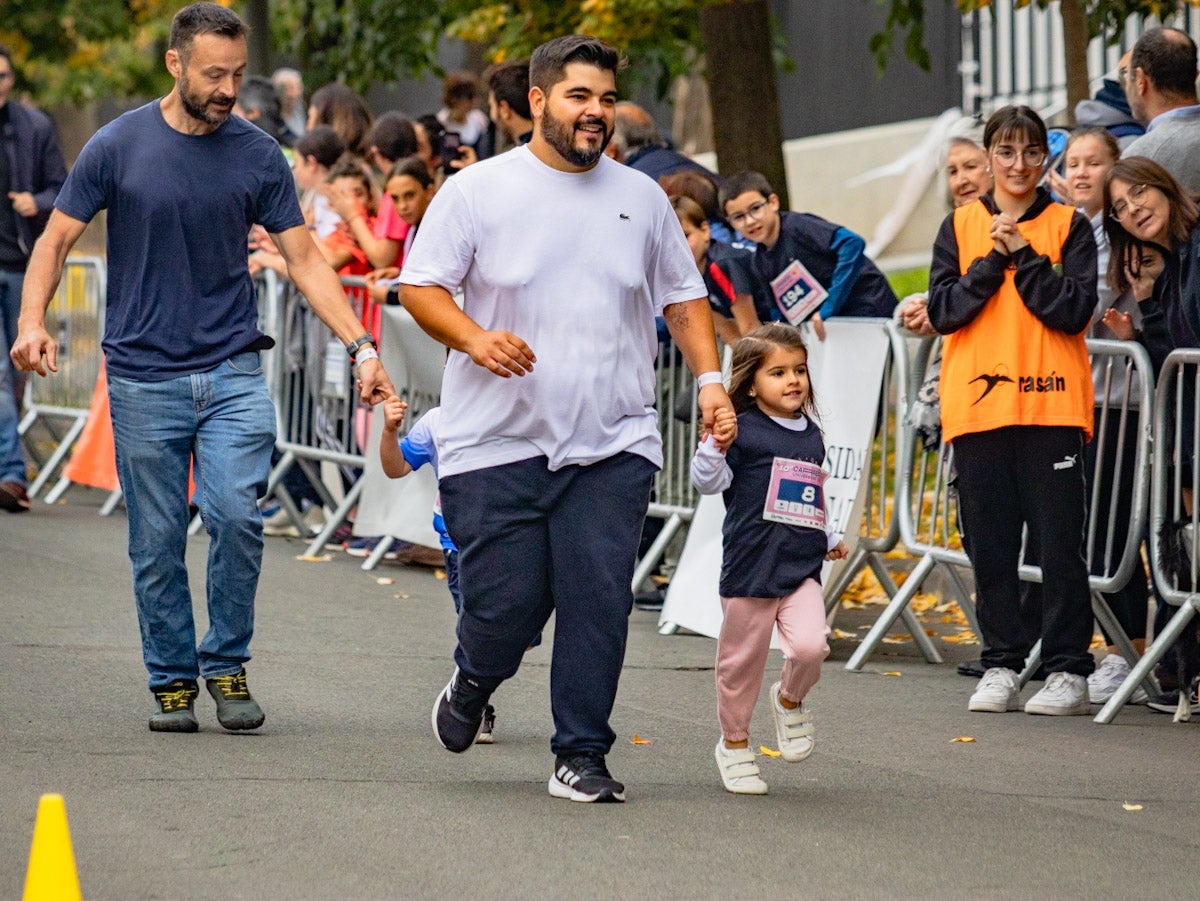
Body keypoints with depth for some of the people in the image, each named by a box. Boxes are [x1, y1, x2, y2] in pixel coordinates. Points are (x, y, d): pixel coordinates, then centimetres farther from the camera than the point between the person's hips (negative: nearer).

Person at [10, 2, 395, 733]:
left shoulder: (258, 155, 2)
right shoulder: (119, 146, -2)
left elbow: (305, 260, 5)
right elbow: (57, 240, 2)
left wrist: (362, 346, -4)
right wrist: (33, 321, -16)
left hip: (233, 371, 1)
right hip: (145, 376, -1)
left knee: (237, 515, -15)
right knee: (157, 542, 3)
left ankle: (228, 665, 3)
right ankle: (172, 681, 18)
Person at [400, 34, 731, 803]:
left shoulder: (641, 199, 13)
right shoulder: (477, 191, 2)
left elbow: (682, 296, 19)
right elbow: (421, 286, 1)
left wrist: (710, 378, 5)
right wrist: (475, 338, -17)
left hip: (613, 444, 2)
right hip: (499, 443, -2)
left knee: (600, 598, -8)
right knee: (505, 602, -3)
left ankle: (582, 755, 2)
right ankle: (471, 687, 30)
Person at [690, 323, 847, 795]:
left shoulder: (812, 435, 14)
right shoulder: (744, 432, -6)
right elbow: (708, 481, -15)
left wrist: (830, 538, 35)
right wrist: (717, 446, -31)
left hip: (803, 567, 4)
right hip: (751, 567, -4)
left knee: (810, 645, -18)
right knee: (743, 658, 6)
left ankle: (790, 701, 14)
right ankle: (734, 743, 25)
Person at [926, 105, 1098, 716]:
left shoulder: (1068, 226, 4)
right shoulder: (960, 226, 11)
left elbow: (1076, 310, -7)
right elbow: (943, 310, 2)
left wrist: (1023, 255, -11)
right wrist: (993, 260, -9)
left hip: (1050, 404, -2)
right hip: (977, 405, 3)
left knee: (1058, 542, -2)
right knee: (989, 543, 6)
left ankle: (1067, 670, 3)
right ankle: (1001, 665, 15)